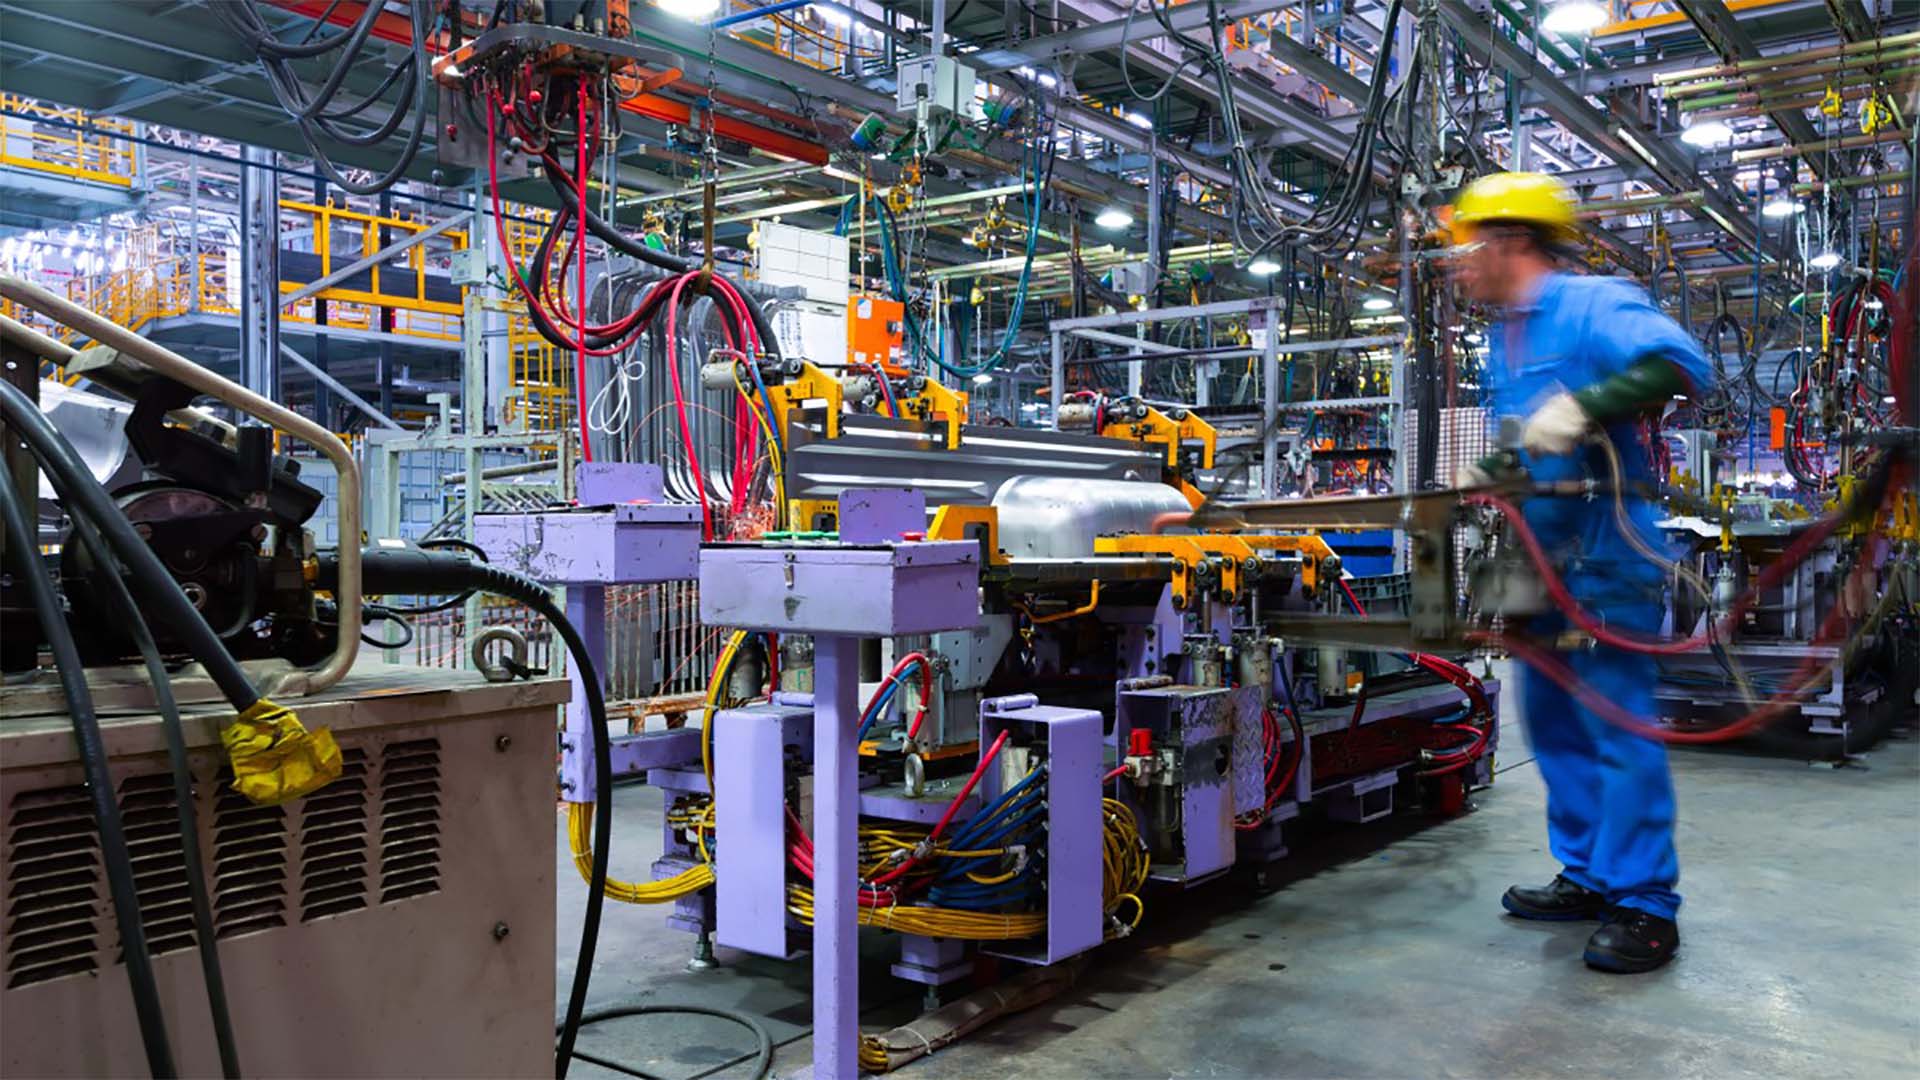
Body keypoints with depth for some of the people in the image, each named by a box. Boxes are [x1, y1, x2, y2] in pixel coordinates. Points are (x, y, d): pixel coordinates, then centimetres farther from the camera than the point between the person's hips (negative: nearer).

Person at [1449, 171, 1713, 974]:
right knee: (1552, 719, 13)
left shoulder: (1593, 304, -11)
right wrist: (1480, 474, 10)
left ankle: (1643, 906, 2)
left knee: (1616, 724, -7)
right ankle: (1587, 877, 24)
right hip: (1539, 556, 10)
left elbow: (1680, 361, -27)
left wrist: (1582, 408, -36)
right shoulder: (1503, 340, 17)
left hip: (1603, 553, -10)